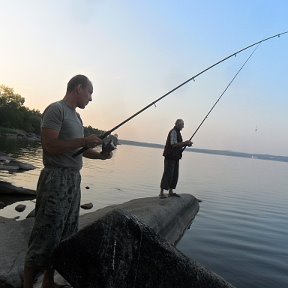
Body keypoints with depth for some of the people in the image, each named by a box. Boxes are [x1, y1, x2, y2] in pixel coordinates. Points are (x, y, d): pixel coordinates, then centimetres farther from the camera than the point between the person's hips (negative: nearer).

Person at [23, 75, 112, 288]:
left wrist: (100, 155, 8)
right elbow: (49, 146, -18)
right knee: (45, 237, -3)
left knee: (66, 235, 14)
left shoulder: (76, 116, 17)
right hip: (55, 179, -9)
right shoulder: (56, 110, -9)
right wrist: (84, 141, -18)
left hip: (73, 180, 9)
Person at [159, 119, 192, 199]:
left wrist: (186, 144, 7)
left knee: (175, 175, 10)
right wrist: (185, 143, -15)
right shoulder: (173, 132, -12)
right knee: (167, 174, -10)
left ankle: (170, 192, 17)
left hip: (175, 158, 10)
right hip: (170, 157, -10)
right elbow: (174, 144, -21)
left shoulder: (177, 132, 20)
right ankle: (161, 193, -8)